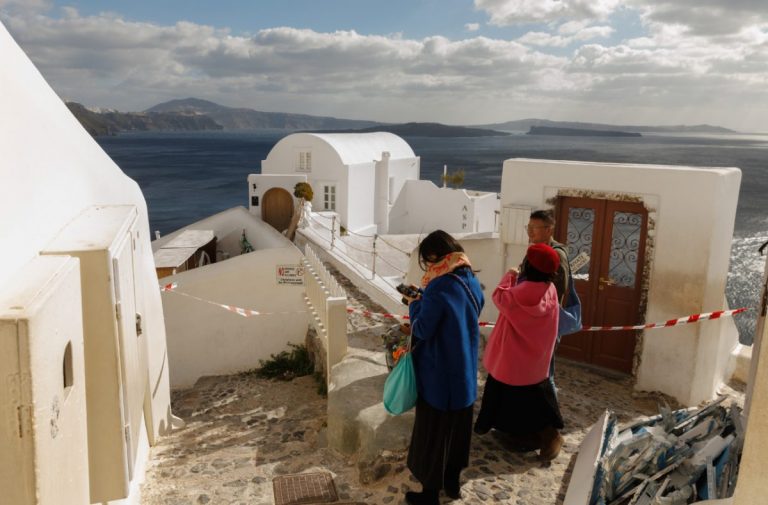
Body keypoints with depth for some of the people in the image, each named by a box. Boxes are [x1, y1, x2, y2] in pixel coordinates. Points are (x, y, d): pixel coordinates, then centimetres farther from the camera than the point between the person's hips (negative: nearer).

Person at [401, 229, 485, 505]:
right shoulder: (472, 282, 1)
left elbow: (422, 330, -20)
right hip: (465, 371, 8)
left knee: (433, 431, 8)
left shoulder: (438, 288, -24)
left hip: (438, 375, -7)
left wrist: (414, 304, -4)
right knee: (458, 426, 20)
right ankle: (453, 482, 37)